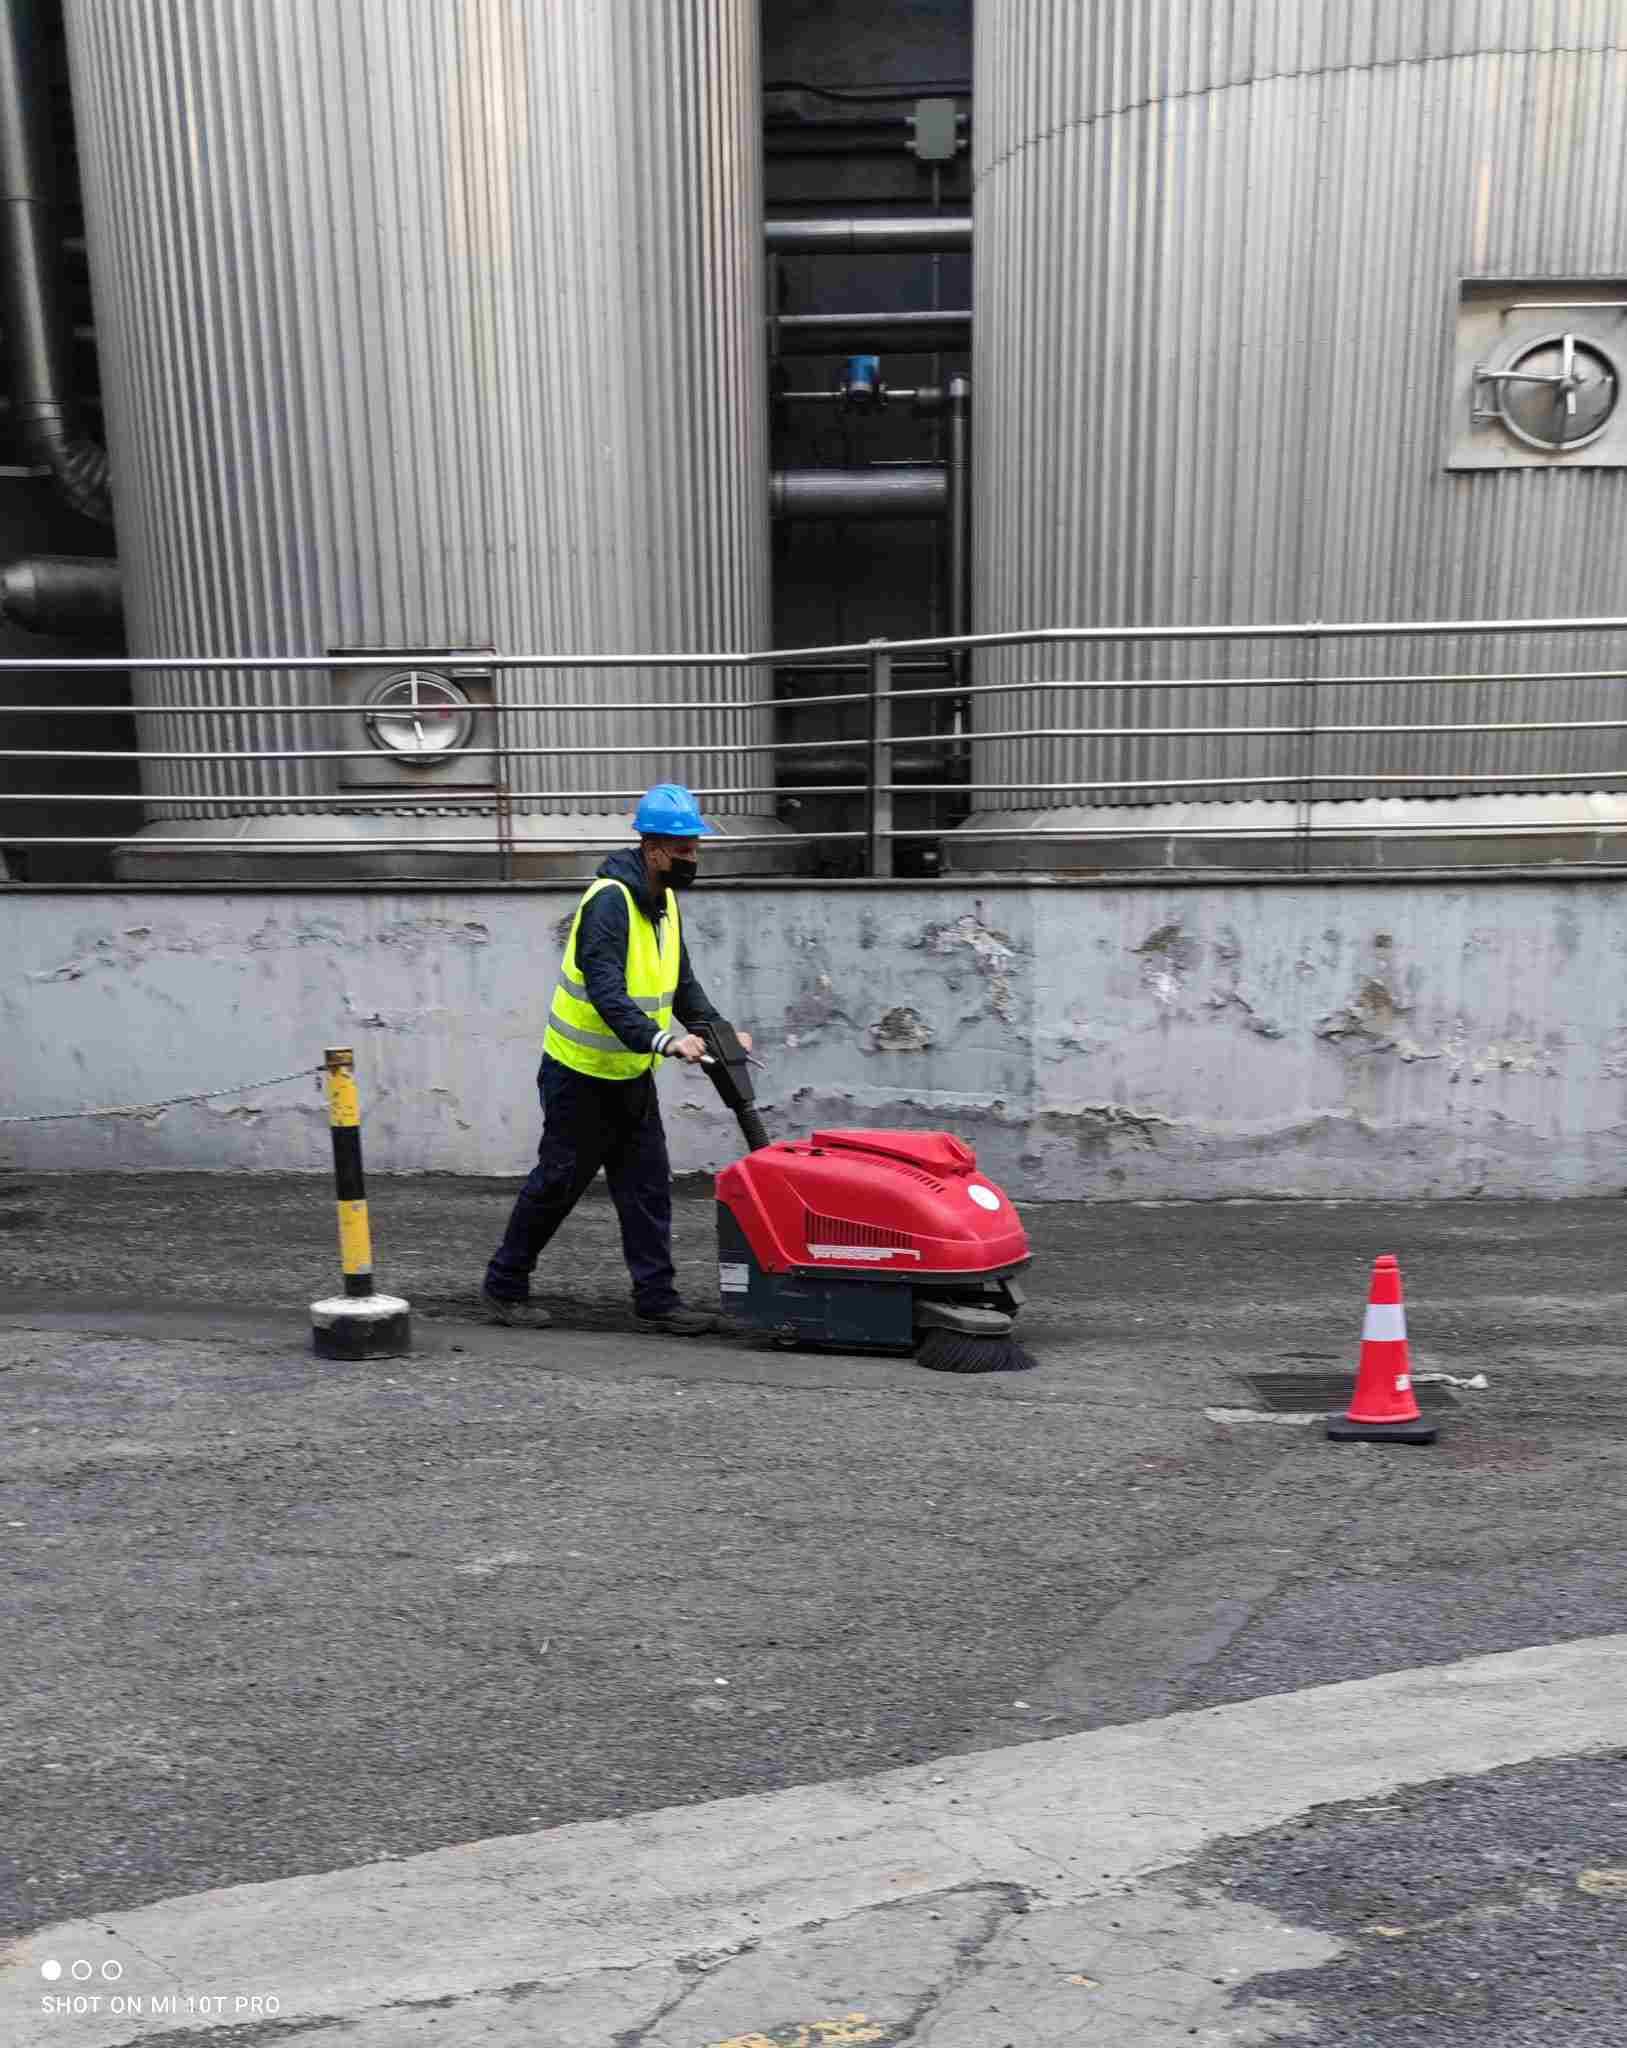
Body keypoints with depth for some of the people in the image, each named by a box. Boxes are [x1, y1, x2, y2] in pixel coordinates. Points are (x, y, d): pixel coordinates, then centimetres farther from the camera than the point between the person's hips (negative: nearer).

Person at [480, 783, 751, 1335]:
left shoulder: (663, 900, 6)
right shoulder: (609, 901, -23)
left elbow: (682, 982, 14)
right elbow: (606, 994, -33)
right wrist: (664, 1039, -44)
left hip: (632, 1076, 8)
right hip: (580, 1076, -8)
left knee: (648, 1186, 6)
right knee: (556, 1183, 4)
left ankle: (657, 1297, 12)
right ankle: (503, 1286, 21)